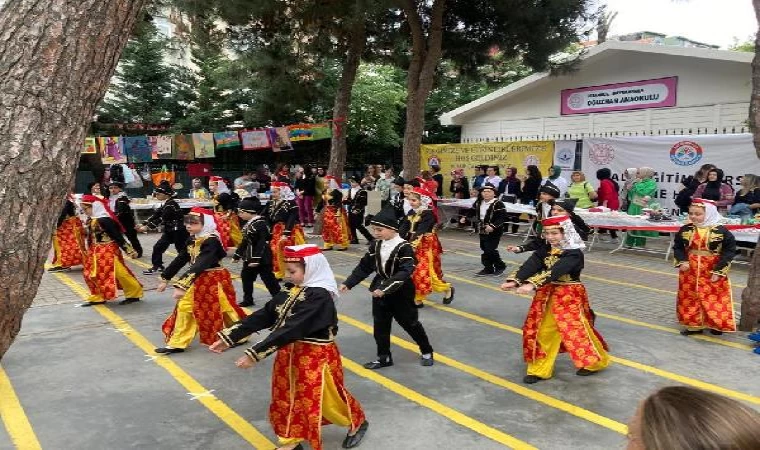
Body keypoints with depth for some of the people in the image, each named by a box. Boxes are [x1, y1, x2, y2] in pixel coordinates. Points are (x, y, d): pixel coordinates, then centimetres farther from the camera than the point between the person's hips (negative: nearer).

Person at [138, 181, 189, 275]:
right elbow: (155, 215, 8)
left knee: (183, 250, -2)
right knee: (158, 247, 7)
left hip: (178, 231, -9)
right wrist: (144, 224, -3)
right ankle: (157, 266, 16)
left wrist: (148, 227, -24)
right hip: (169, 231, 9)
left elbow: (162, 219, -25)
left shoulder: (171, 204, -20)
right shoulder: (164, 204, 9)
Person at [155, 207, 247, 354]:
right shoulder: (192, 240, 3)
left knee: (224, 309, 3)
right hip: (198, 280, 8)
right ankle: (177, 343, 16)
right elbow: (180, 259, 11)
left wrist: (182, 285, -39)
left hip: (214, 280, -8)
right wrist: (165, 279, 10)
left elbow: (200, 264, -33)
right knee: (184, 307, 6)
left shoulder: (211, 241, -24)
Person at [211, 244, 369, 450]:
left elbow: (291, 329, -31)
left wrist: (255, 354, -30)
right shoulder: (291, 292, 1)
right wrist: (228, 337, -6)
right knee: (286, 398, 16)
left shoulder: (320, 296, -25)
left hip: (316, 356, -7)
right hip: (290, 353, 7)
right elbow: (262, 316, 0)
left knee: (325, 398, 9)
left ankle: (357, 423, 36)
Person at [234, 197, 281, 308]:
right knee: (246, 277, 16)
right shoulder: (248, 224, 9)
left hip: (262, 259, -10)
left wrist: (256, 259, -27)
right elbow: (245, 242, 18)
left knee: (268, 279, -3)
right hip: (249, 258, 10)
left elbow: (262, 243, -24)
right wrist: (237, 255, 21)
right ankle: (248, 300, 28)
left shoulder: (261, 224, -20)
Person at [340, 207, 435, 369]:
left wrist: (385, 288, -34)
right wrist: (348, 283, 1)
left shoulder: (404, 247, -20)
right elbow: (364, 267, 7)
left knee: (410, 323, 9)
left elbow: (405, 273, -28)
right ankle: (384, 357, 26)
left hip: (401, 293, -5)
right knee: (380, 326, 10)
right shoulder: (376, 245, 0)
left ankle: (426, 351, 31)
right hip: (380, 292, 6)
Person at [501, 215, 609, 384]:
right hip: (547, 294, 6)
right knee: (540, 331, 6)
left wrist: (532, 284, -46)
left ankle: (595, 362, 25)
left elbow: (555, 271, -34)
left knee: (576, 330, -2)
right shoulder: (544, 251, 2)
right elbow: (530, 266, -15)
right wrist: (514, 280, -32)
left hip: (570, 296, -6)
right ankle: (540, 369, 19)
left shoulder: (574, 254, -19)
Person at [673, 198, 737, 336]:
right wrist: (682, 261, -8)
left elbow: (730, 251, -8)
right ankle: (693, 325, 21)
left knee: (714, 298, 3)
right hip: (690, 271, 3)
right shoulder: (685, 230, -2)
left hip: (713, 271, -3)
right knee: (690, 298, 9)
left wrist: (719, 270, -12)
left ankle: (717, 324, 22)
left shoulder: (721, 231, -12)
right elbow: (678, 247, 8)